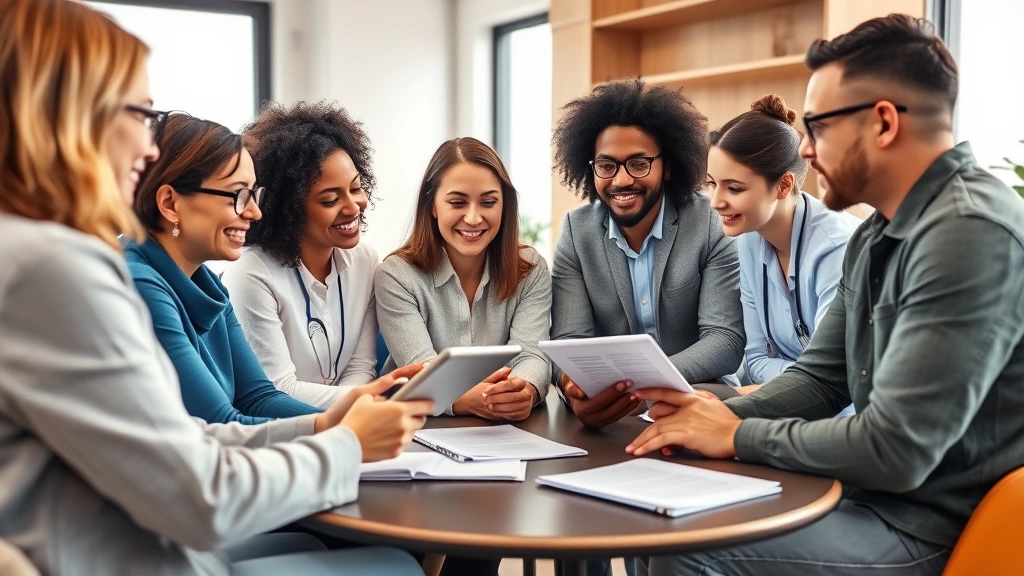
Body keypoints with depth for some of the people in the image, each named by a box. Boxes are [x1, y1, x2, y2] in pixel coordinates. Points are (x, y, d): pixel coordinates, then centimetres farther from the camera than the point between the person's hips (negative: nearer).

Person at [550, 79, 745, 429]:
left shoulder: (713, 225, -7)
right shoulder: (576, 232, -1)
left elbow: (726, 340, -13)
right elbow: (569, 341, -8)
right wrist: (576, 387, -33)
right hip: (610, 406, 2)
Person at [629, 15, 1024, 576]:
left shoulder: (970, 233, -23)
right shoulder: (876, 235, 9)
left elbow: (895, 451, -27)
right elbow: (821, 376, 12)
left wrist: (739, 436, -14)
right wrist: (723, 412, -7)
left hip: (935, 530, -9)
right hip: (875, 495, 9)